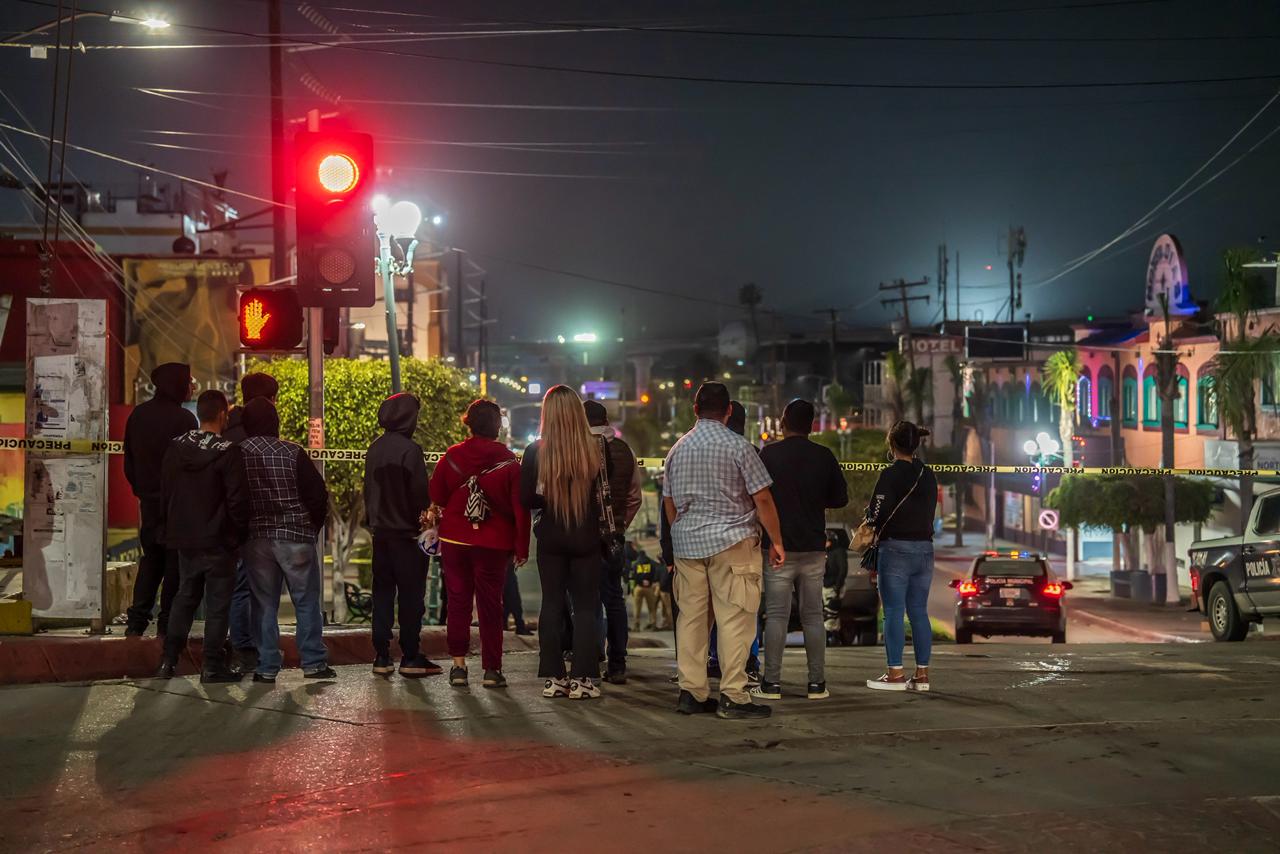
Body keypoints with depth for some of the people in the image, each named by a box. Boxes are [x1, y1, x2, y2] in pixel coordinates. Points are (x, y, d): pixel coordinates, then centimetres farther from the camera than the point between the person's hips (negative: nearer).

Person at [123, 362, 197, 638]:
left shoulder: (138, 415, 7)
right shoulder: (183, 419, -13)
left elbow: (129, 460, 12)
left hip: (148, 500, 6)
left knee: (151, 557, 14)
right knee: (175, 561, 2)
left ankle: (137, 621, 7)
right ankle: (167, 623, 3)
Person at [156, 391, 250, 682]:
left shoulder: (176, 447, 3)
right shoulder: (227, 452, -16)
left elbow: (165, 493, 10)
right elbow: (237, 500, -16)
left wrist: (172, 528, 19)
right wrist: (239, 534, -3)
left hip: (184, 539, 6)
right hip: (218, 541, -6)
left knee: (185, 596, 18)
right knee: (217, 603, 2)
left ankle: (169, 658, 16)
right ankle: (212, 666, 5)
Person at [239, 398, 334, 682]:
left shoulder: (238, 454, -3)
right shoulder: (292, 454, -8)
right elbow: (318, 494, -8)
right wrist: (312, 527, 7)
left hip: (255, 539, 2)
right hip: (295, 538, -2)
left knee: (265, 603, 9)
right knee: (307, 602, 8)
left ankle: (267, 667, 9)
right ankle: (313, 662, 10)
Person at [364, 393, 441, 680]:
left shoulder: (375, 448, 6)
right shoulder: (410, 449, -14)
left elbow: (368, 488, 13)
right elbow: (419, 492, -15)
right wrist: (423, 518, 0)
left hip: (380, 530, 6)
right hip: (405, 532, -6)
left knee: (382, 592, 10)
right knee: (411, 594, 0)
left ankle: (382, 656, 9)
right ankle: (410, 658, 0)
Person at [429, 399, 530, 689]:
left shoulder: (452, 456, -2)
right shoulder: (508, 461, -7)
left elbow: (436, 498, 5)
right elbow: (520, 508, -7)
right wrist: (521, 547, -2)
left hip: (454, 541, 1)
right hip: (493, 544, -1)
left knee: (458, 602, 10)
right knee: (490, 605, 6)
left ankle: (458, 665, 7)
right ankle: (491, 669, 5)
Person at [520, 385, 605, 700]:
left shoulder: (536, 452, -9)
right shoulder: (595, 450, -10)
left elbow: (526, 499, -6)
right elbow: (607, 496, -3)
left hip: (551, 538, 1)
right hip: (587, 538, -1)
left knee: (552, 605, 10)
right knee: (586, 606, 7)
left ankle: (553, 678, 11)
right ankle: (582, 679, 4)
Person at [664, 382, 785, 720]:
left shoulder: (678, 448, 10)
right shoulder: (738, 446, -6)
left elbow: (669, 502, 17)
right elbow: (762, 499, -7)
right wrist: (776, 541, 1)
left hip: (686, 541, 5)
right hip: (731, 540, -5)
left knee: (691, 617, 8)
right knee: (734, 619, -3)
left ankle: (691, 692, 11)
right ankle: (732, 697, -4)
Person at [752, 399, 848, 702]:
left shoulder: (768, 455, -7)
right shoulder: (824, 456, 1)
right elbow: (840, 498, 7)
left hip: (778, 546, -3)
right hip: (814, 547, 3)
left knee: (776, 616, 0)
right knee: (813, 616, 8)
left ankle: (772, 683, -1)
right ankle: (817, 683, 8)